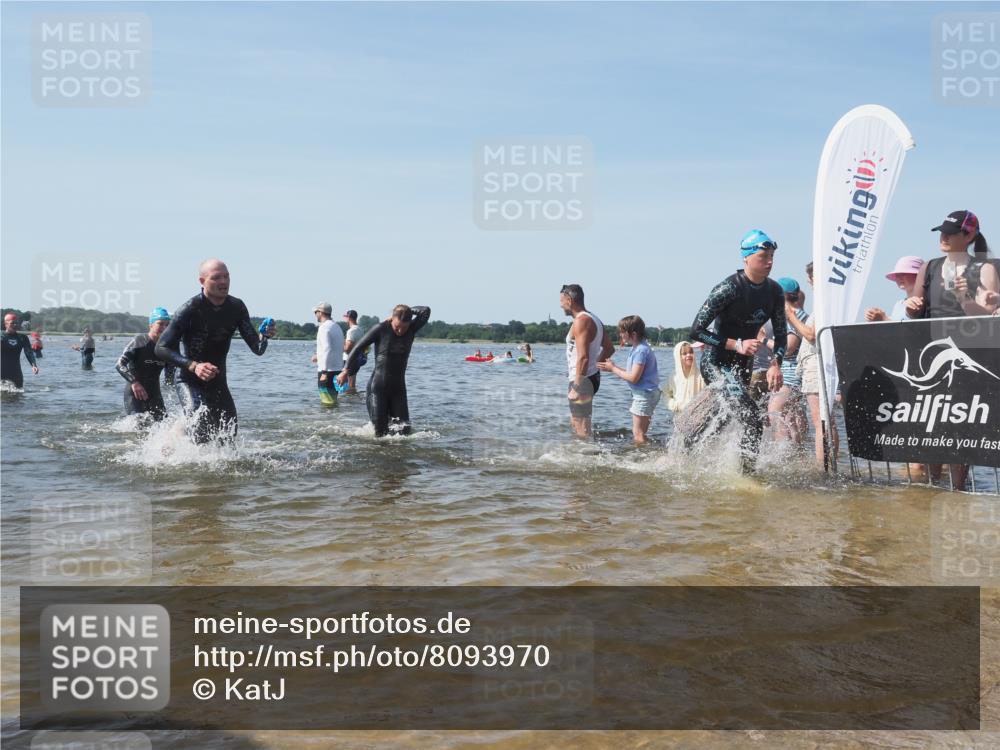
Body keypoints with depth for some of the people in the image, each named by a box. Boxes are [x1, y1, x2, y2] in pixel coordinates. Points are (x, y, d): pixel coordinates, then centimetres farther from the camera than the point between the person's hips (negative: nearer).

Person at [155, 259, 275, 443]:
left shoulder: (236, 307, -3)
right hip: (190, 382, -5)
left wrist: (263, 336, -26)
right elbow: (162, 349, -19)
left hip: (218, 382, 5)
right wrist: (193, 366, -32)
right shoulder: (190, 309, -18)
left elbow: (257, 349, -3)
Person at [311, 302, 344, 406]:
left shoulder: (324, 327, -12)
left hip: (328, 370, -9)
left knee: (328, 402, -7)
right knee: (333, 401, 15)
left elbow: (327, 349, -21)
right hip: (338, 369, 9)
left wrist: (324, 372, -23)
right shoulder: (337, 327, 16)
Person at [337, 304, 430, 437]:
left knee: (403, 430, -4)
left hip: (398, 387, 3)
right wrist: (346, 371, -2)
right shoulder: (380, 329, -10)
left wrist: (408, 311, -6)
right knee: (380, 432, -5)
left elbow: (426, 311, -15)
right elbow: (358, 347, -4)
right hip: (378, 387, -3)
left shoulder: (412, 329, -1)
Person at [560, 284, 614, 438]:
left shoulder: (581, 321, -18)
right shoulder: (594, 319, 14)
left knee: (581, 426, -4)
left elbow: (583, 357, -25)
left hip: (583, 379, -10)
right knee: (575, 422, 21)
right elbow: (609, 348, 19)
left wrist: (576, 387, -23)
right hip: (592, 376, 10)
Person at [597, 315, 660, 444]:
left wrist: (613, 369, -11)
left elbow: (633, 377, -22)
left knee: (638, 434, -5)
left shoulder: (641, 350, -20)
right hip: (646, 394, 10)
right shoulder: (638, 348, 12)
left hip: (644, 394, -10)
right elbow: (633, 372, 13)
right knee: (641, 432, 14)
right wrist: (613, 367, 4)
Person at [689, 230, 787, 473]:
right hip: (716, 363, -8)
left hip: (743, 365, 8)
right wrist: (737, 345, -25)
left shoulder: (775, 291, 2)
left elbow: (781, 334, 9)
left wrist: (775, 363, -10)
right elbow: (696, 330, -20)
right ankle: (747, 469, -16)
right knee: (753, 418, -23)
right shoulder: (728, 288, -19)